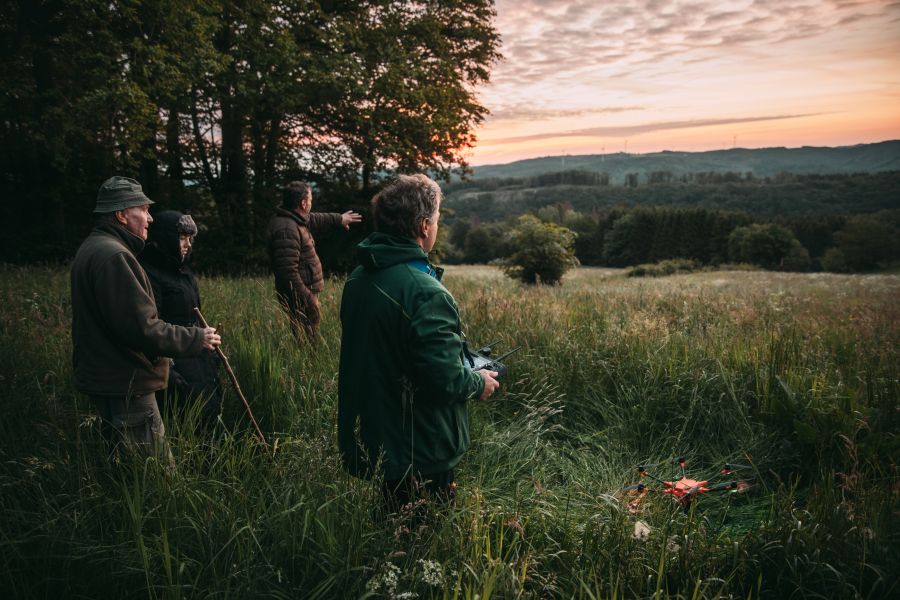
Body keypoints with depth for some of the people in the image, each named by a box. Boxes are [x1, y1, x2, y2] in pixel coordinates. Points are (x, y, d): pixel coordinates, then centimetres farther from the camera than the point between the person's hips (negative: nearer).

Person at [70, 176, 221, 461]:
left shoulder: (92, 249, 15)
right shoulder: (113, 256, -20)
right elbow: (142, 328, -26)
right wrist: (197, 339, -16)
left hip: (107, 381, 11)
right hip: (125, 386, -11)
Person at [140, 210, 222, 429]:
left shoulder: (182, 271, 12)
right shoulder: (149, 275, -17)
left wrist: (209, 354, 20)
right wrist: (168, 375, -24)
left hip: (198, 360, 9)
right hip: (174, 365, -9)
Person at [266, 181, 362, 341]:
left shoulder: (294, 220, 9)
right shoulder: (286, 229, -22)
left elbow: (314, 219, 32)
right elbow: (288, 272, -28)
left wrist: (339, 219, 40)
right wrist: (308, 299, -24)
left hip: (303, 294, 10)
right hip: (301, 298, -10)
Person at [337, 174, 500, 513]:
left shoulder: (357, 280, 1)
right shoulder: (426, 293, -26)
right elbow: (445, 380, -26)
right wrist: (479, 382, -4)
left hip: (371, 438, 8)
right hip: (421, 453, -8)